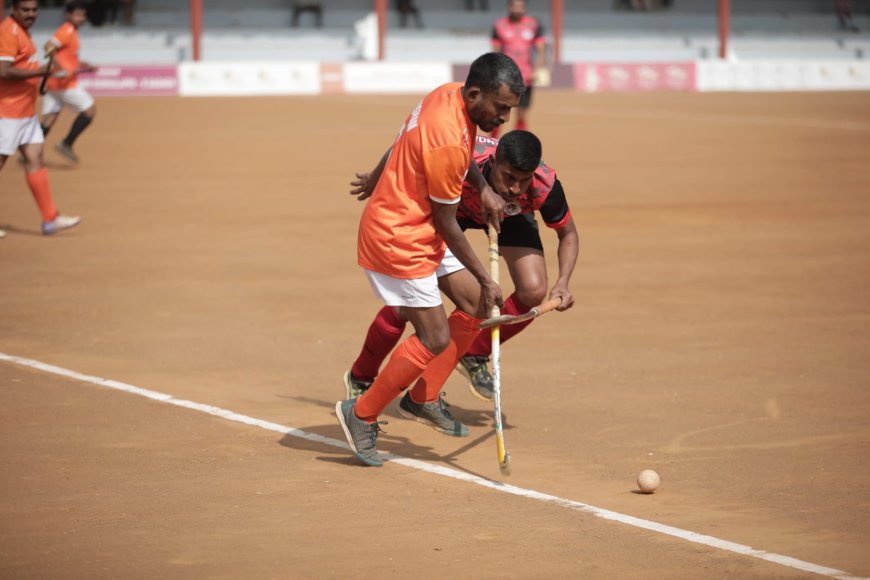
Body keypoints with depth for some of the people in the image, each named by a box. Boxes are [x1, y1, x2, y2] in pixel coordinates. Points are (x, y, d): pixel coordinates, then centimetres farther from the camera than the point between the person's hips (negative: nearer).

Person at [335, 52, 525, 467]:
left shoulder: (450, 94, -3)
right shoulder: (448, 142, -30)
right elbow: (446, 224, -20)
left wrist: (483, 188, 12)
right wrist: (486, 281, -12)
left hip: (420, 229, 10)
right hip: (397, 238, -10)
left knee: (475, 306, 9)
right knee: (435, 340, -8)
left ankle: (422, 400, 20)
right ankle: (361, 415, 7)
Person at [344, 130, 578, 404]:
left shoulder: (545, 186, -37)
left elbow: (568, 233, -15)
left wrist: (562, 283, -31)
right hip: (451, 208, -2)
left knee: (534, 291, -21)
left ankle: (475, 355, 6)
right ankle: (359, 379, 15)